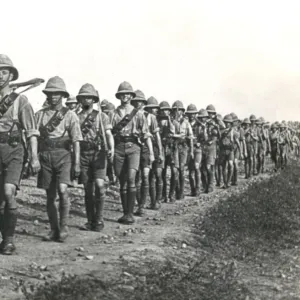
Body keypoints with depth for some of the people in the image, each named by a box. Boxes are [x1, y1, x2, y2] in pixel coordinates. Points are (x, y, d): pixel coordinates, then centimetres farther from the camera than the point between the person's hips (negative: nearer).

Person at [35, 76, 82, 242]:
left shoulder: (70, 115, 2)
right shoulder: (40, 114, 10)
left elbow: (76, 141, -2)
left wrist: (77, 163, -8)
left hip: (63, 155, -3)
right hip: (45, 156, 3)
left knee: (62, 190, -19)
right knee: (50, 196, 6)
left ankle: (64, 226, -4)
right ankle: (54, 230, 17)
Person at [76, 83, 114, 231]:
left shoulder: (101, 116, 8)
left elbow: (109, 135, 0)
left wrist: (111, 149, -17)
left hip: (98, 153, -2)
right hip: (83, 154, 2)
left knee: (99, 185, -14)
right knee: (88, 189, 4)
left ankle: (99, 219, -4)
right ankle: (90, 220, 12)